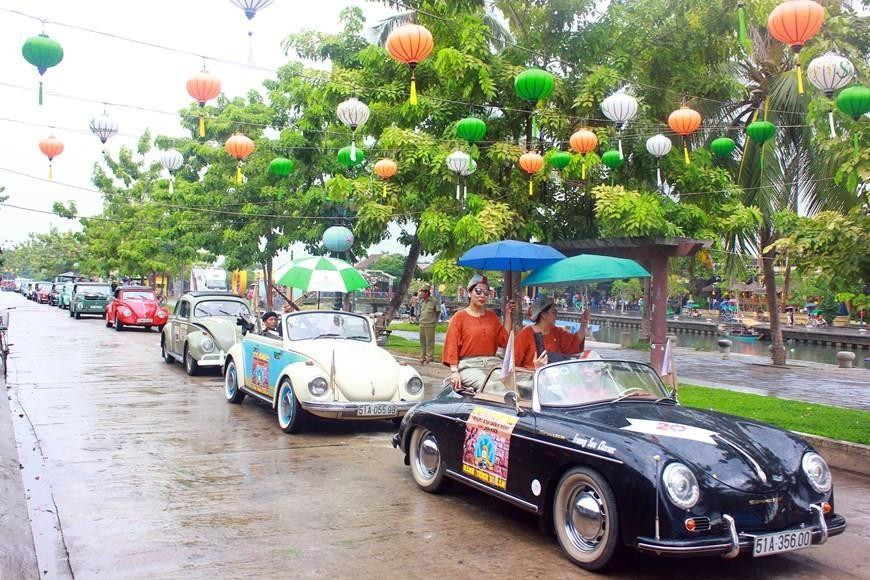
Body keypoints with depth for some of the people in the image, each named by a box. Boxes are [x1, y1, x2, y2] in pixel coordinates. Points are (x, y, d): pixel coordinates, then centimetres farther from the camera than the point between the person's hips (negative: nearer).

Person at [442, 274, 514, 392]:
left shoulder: (492, 316, 19)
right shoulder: (459, 317, 6)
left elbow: (504, 340, 9)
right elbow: (452, 345, -1)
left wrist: (507, 314, 8)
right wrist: (454, 371, -11)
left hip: (492, 363, 4)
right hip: (469, 365, -4)